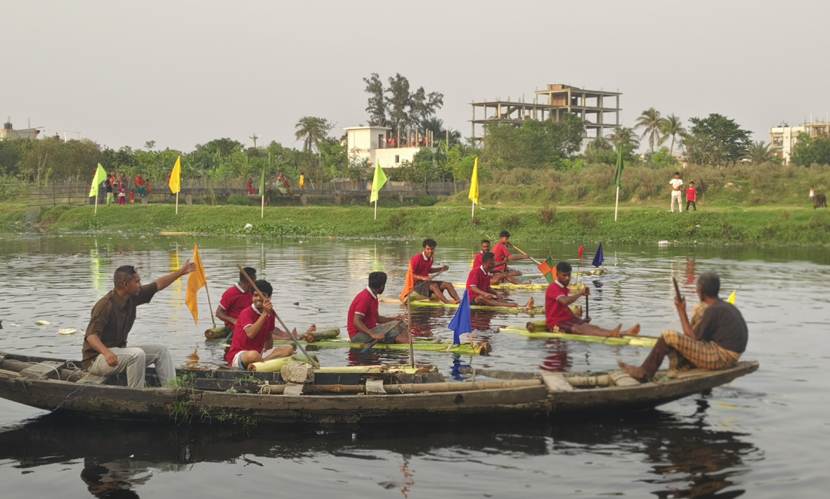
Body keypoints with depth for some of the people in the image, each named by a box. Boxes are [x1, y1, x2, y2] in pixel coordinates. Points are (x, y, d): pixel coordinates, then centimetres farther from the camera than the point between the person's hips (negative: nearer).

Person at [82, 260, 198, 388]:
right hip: (97, 358, -10)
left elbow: (158, 285, 13)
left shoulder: (132, 298, 1)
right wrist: (107, 352, -52)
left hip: (119, 350, 10)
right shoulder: (105, 306, -25)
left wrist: (182, 272, 16)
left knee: (161, 351, 6)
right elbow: (91, 335, -35)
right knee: (137, 354, -33)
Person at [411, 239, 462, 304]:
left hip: (426, 281, 9)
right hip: (417, 284, -9)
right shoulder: (417, 258, -17)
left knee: (448, 284, -3)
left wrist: (442, 269, 17)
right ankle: (448, 302, -51)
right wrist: (422, 278, -33)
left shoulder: (430, 258, 9)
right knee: (434, 285, -36)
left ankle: (459, 301, -22)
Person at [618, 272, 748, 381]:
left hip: (720, 357, -10)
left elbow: (692, 338, -11)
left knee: (669, 336, -12)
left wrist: (681, 311, -6)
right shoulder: (727, 306, 13)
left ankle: (644, 372, -1)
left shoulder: (713, 310, -16)